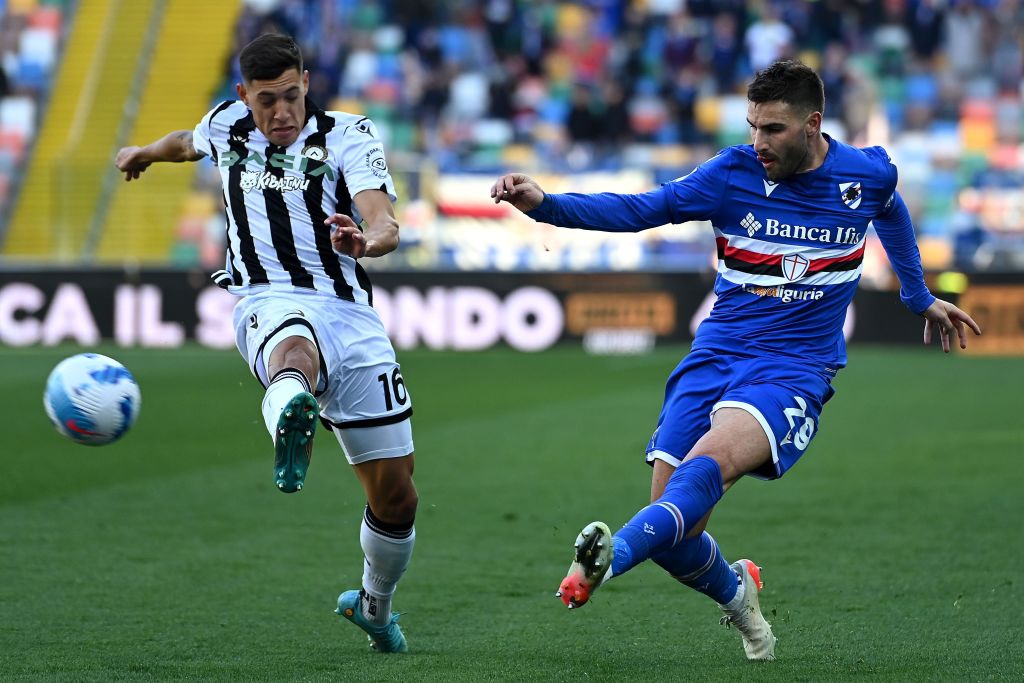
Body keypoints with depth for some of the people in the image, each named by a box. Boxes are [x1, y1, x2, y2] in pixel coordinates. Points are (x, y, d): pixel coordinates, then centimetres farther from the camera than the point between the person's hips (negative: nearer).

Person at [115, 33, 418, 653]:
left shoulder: (347, 134, 2)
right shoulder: (227, 127, 11)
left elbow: (385, 223, -14)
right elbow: (189, 143, 38)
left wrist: (368, 242, -39)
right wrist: (145, 153, 59)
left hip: (351, 312, 1)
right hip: (270, 300, -1)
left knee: (396, 495, 5)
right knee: (296, 346, -43)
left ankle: (374, 604, 35)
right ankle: (290, 420, -81)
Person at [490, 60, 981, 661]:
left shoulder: (869, 175, 2)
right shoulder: (733, 173, -2)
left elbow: (891, 212, 26)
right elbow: (637, 211, -8)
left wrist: (920, 298, 39)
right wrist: (545, 204, -22)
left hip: (795, 369, -2)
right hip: (716, 357, 2)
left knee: (709, 461, -33)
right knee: (672, 532, -7)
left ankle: (610, 558, -55)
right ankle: (736, 594, 25)